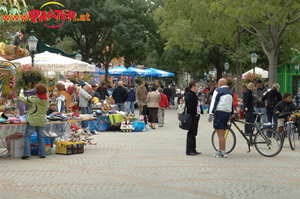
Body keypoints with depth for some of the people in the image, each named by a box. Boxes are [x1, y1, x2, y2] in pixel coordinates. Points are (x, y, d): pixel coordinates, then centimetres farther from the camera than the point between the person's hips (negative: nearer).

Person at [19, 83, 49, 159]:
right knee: (41, 137, 13)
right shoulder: (46, 100, 0)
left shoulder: (33, 99, -16)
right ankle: (42, 154, 13)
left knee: (27, 137, 3)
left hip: (32, 121, -5)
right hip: (41, 121, 5)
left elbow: (23, 99, -7)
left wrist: (21, 92, 12)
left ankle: (26, 154, -5)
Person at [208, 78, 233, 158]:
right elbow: (232, 104, 23)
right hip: (227, 114, 8)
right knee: (221, 134, 16)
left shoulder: (218, 91, -5)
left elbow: (214, 102, -12)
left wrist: (210, 114, -14)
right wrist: (231, 114, 31)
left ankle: (223, 152, -8)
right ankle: (220, 150, 19)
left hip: (219, 113, -8)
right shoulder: (230, 92, 18)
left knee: (220, 134, -6)